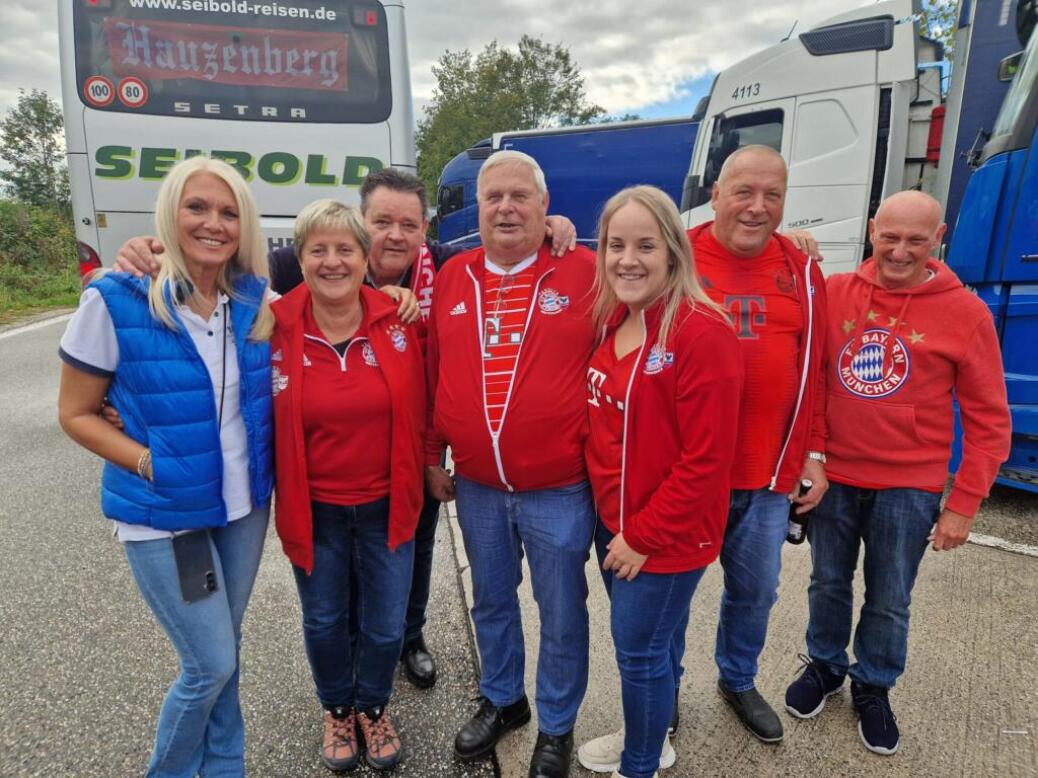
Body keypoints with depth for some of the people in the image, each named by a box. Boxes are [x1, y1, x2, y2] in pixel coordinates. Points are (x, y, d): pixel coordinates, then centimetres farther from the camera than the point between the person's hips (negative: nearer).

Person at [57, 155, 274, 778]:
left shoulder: (259, 303, -4)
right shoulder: (116, 301, -14)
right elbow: (76, 414, -6)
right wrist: (151, 464, -17)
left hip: (245, 506, 4)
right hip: (163, 515, -4)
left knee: (224, 650, 19)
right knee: (211, 663, 3)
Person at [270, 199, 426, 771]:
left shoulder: (396, 323, -9)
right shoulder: (274, 328, -13)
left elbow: (417, 414, 1)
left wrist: (423, 473, 3)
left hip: (387, 505, 1)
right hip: (312, 509, 0)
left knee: (386, 625, 15)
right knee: (324, 622, 20)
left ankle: (374, 708, 45)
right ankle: (337, 711, 48)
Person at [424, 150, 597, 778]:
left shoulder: (587, 273, -9)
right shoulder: (452, 278, 3)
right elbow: (432, 372, 8)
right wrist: (432, 456, 10)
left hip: (560, 488, -4)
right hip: (477, 487, 4)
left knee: (561, 613, 14)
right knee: (492, 602, 22)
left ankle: (557, 727, 38)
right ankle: (503, 701, 47)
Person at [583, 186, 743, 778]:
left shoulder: (704, 333, -21)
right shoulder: (610, 322, 3)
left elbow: (706, 460, -21)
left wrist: (644, 536, -16)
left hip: (668, 535, -7)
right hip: (612, 522, 7)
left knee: (640, 650, 9)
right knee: (650, 642, 23)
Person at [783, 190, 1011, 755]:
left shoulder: (965, 313, -8)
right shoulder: (833, 293, -4)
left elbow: (988, 420, -5)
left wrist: (963, 504, -6)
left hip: (908, 489, -1)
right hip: (832, 477, 2)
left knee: (889, 603, 14)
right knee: (828, 584, 18)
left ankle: (873, 688, 38)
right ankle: (825, 666, 41)